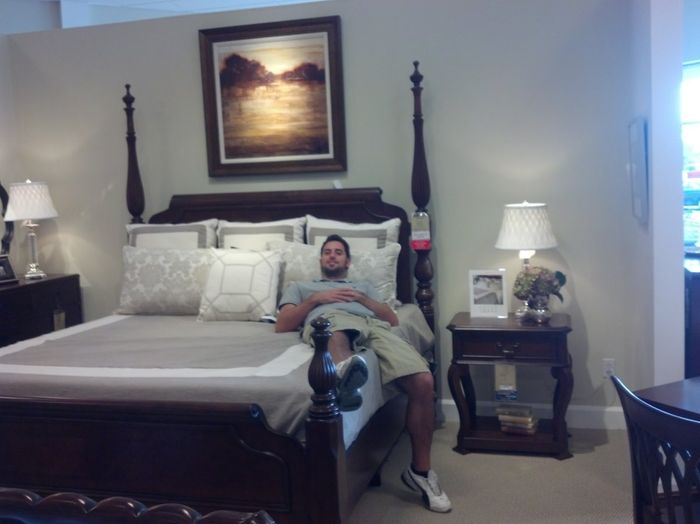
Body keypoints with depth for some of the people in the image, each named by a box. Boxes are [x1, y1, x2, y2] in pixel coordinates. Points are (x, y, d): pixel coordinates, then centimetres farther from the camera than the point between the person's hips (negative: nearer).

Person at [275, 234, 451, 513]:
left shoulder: (363, 285, 43)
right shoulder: (299, 286, 38)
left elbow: (393, 319, 26)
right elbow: (282, 325, 19)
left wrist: (361, 299, 10)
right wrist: (315, 299, 7)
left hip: (373, 325, 3)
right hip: (329, 321, -3)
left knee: (423, 381, -23)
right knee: (335, 329, -46)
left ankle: (420, 469, -9)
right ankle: (344, 372, -83)